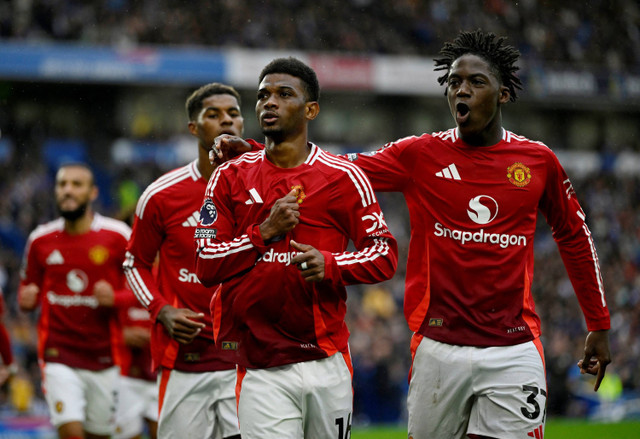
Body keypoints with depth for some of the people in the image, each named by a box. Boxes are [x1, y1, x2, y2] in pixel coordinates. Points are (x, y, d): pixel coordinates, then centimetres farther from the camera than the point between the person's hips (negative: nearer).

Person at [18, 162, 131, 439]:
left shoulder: (117, 236, -3)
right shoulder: (41, 240, 5)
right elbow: (28, 290, 16)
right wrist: (26, 299, -7)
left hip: (104, 356, 0)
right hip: (59, 354, 0)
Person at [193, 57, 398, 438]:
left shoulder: (344, 177, 4)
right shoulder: (230, 178, 7)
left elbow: (384, 256, 3)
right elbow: (206, 267, 2)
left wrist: (331, 265, -15)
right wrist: (266, 232, -10)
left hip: (328, 363, 1)